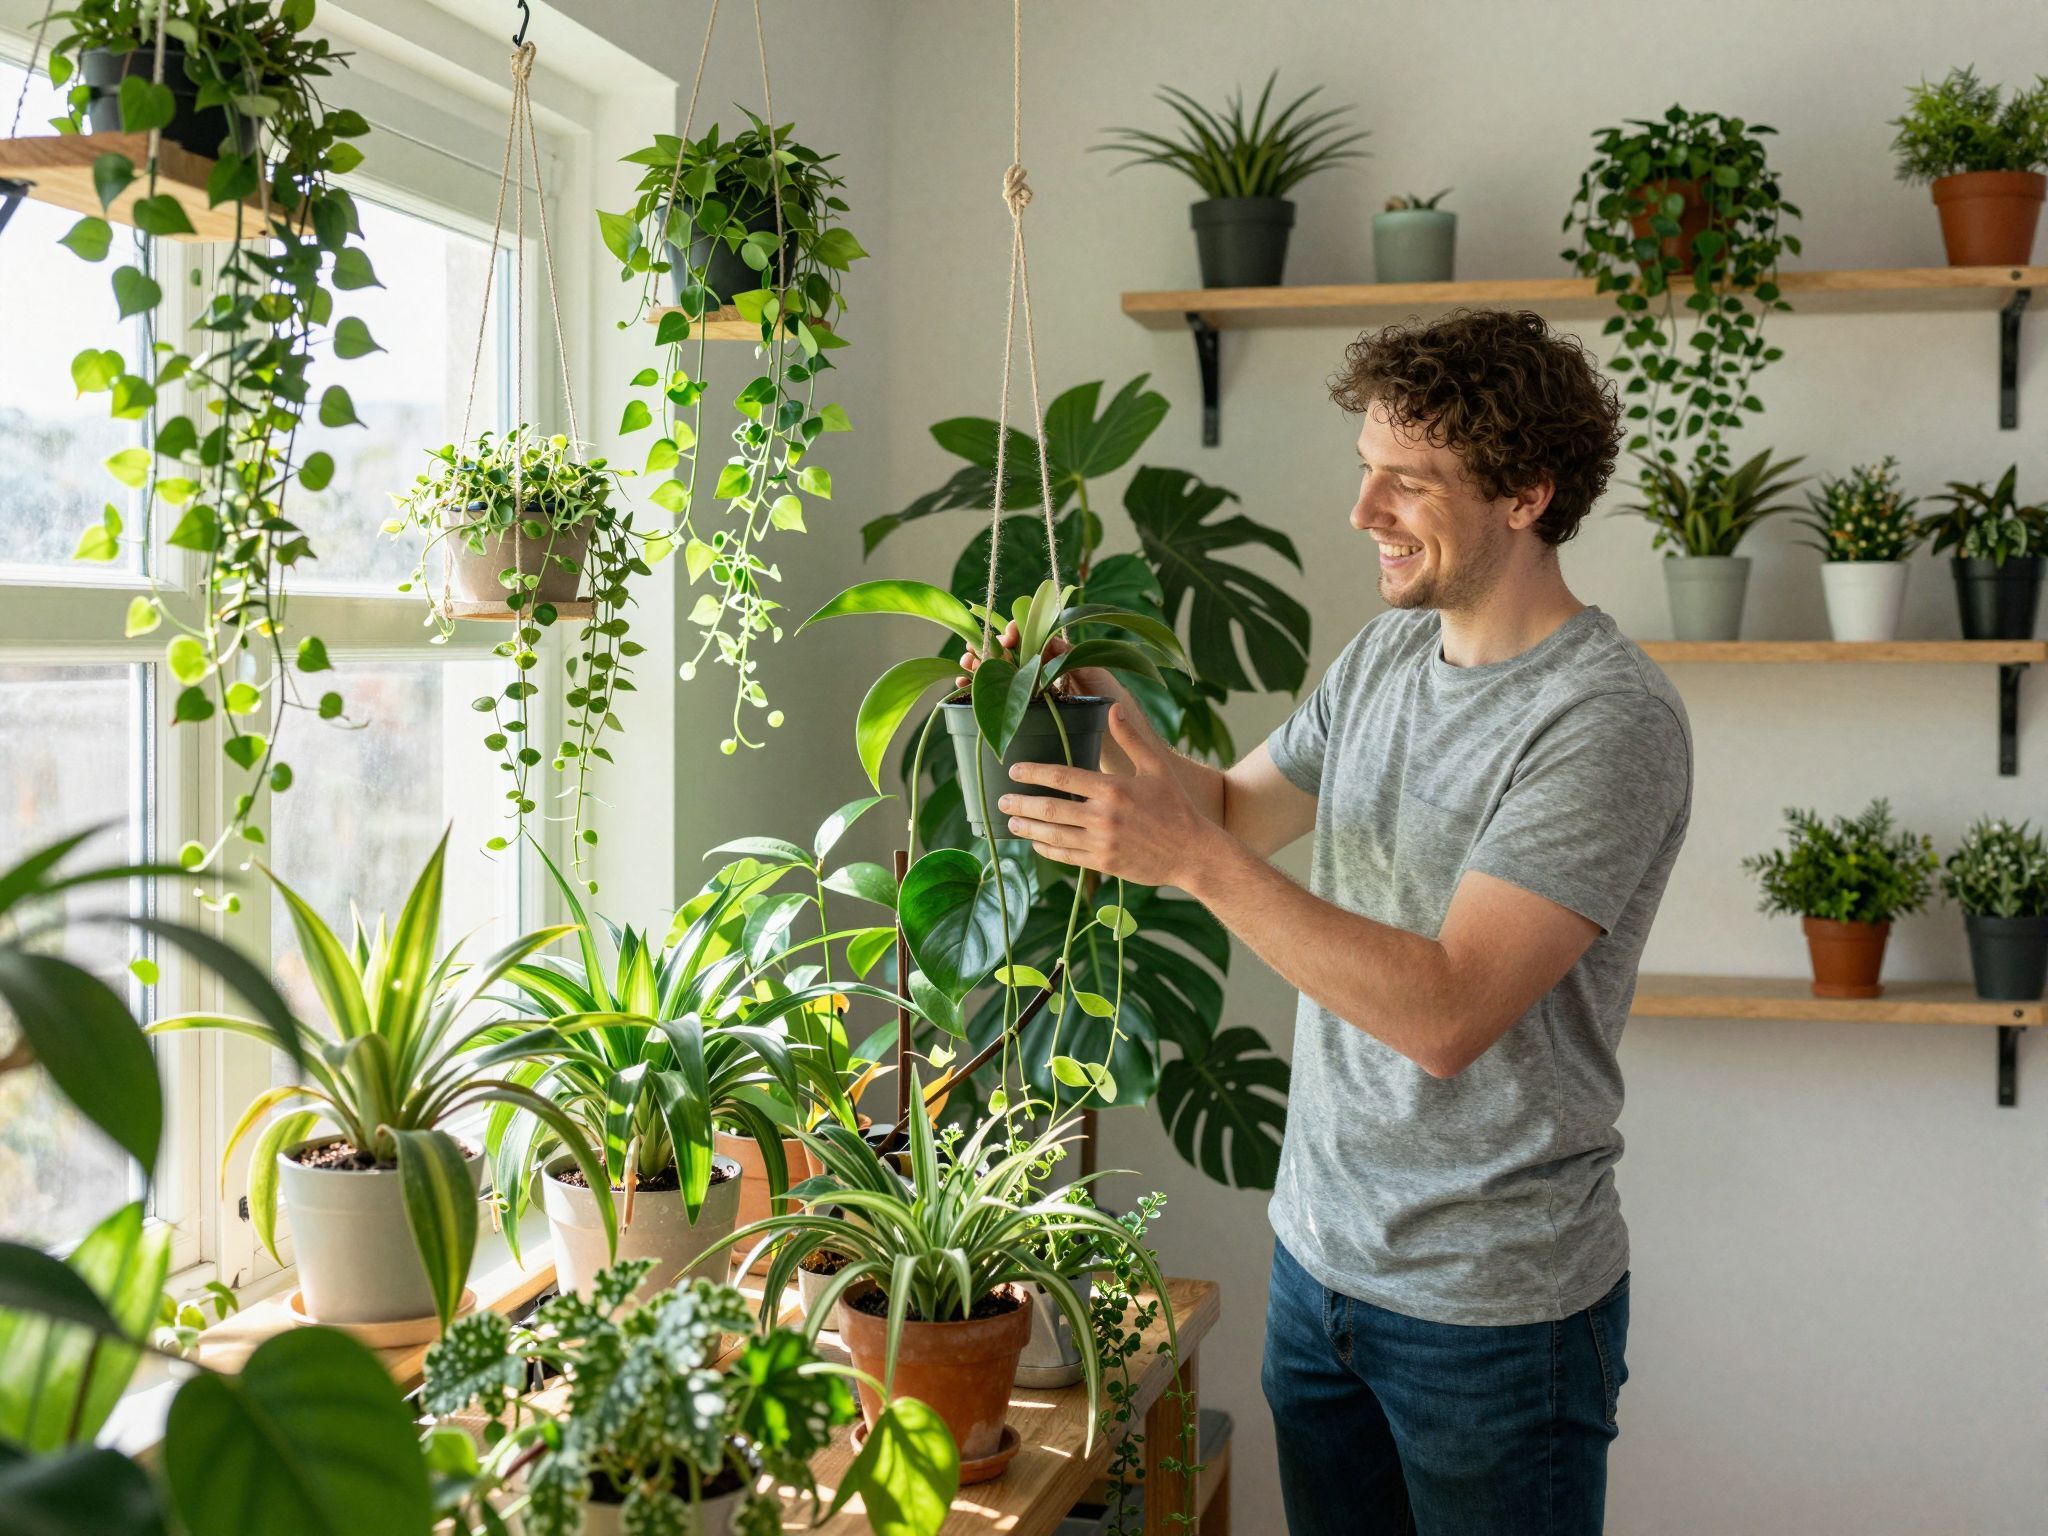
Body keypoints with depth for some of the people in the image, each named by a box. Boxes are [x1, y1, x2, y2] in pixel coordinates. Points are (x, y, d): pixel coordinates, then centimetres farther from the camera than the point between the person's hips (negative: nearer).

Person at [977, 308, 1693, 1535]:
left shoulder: (1609, 720, -21)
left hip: (1495, 1304, -7)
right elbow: (1231, 812, 15)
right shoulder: (1386, 656, 5)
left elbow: (1447, 1014, -28)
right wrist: (1107, 712, -3)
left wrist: (1196, 859, -30)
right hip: (1320, 1254, 7)